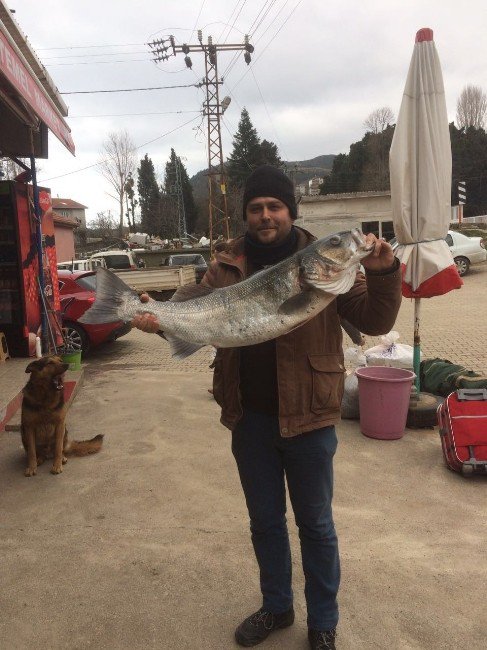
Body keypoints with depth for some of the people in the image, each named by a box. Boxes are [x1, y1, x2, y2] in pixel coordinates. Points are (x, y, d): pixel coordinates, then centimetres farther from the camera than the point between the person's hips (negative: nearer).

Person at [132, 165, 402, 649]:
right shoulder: (226, 267, 1)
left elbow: (374, 323, -8)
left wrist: (383, 274, -25)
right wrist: (161, 321, -19)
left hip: (307, 416, -3)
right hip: (249, 418, 3)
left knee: (315, 524, 15)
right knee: (264, 521, 21)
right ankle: (276, 607, 45)